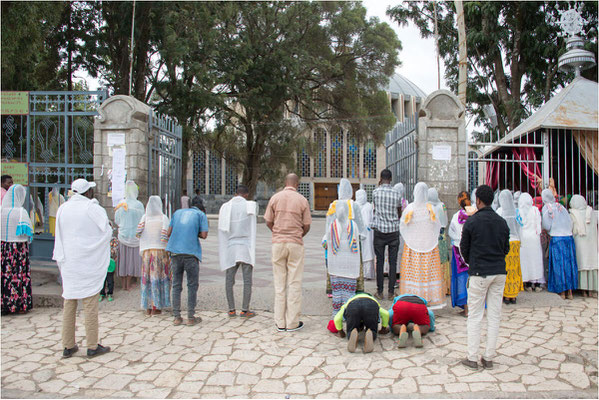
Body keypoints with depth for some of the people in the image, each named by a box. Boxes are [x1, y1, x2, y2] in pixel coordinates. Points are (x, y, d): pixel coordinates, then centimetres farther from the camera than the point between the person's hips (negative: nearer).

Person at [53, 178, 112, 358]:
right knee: (90, 305, 1)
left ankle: (68, 346, 18)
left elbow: (59, 239, 9)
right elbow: (107, 231, -6)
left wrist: (61, 261, 17)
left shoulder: (62, 209, 5)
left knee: (69, 305, 11)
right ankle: (92, 346, 7)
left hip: (68, 264, 5)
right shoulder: (93, 208, -11)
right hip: (89, 264, -5)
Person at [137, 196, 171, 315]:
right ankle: (155, 307, 5)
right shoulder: (163, 218, -5)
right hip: (160, 250, -2)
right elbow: (166, 235, -13)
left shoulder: (145, 217, 1)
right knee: (158, 278, 4)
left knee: (147, 278, 10)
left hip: (147, 251, 3)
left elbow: (138, 233, -11)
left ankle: (148, 307, 14)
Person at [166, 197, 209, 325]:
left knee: (176, 285, 9)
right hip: (191, 252, -3)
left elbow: (168, 233, 13)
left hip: (175, 252, 3)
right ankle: (191, 317, 6)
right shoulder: (201, 214, 9)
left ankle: (177, 317, 9)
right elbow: (204, 235, -2)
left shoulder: (177, 212, 19)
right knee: (192, 285, 6)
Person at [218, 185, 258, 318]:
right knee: (247, 280, 4)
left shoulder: (225, 207, 2)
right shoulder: (251, 205, -5)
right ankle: (245, 310, 6)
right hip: (246, 247, -2)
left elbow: (222, 229, 3)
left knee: (229, 280, 10)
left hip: (230, 247, 3)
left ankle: (231, 309, 12)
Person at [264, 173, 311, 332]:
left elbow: (268, 222, 3)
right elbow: (307, 226, -1)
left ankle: (280, 322, 13)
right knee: (294, 283, 5)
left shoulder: (275, 198, 1)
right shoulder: (302, 200, -3)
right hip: (295, 244, -2)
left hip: (278, 242, 2)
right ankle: (292, 322, 9)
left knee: (279, 283, 8)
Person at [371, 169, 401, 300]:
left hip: (379, 230, -1)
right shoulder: (396, 194, 0)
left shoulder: (376, 192, -5)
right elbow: (400, 214, 10)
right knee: (393, 262, 6)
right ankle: (391, 292, 10)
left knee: (380, 261, 5)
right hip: (394, 230, 1)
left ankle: (379, 292, 9)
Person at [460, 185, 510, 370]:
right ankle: (489, 358, 15)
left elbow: (464, 248, -1)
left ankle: (472, 358, 8)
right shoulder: (502, 222, 5)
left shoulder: (471, 222, -7)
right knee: (494, 316, 9)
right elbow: (506, 249, 11)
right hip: (499, 272, 4)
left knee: (475, 316, 4)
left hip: (479, 273, -4)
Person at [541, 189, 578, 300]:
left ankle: (562, 292, 5)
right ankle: (569, 291, 14)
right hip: (568, 237, 5)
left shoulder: (546, 208, -4)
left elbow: (547, 226, -8)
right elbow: (570, 223, 8)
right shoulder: (561, 206, 9)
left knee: (558, 264, 2)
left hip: (556, 239, -5)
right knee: (569, 263, 9)